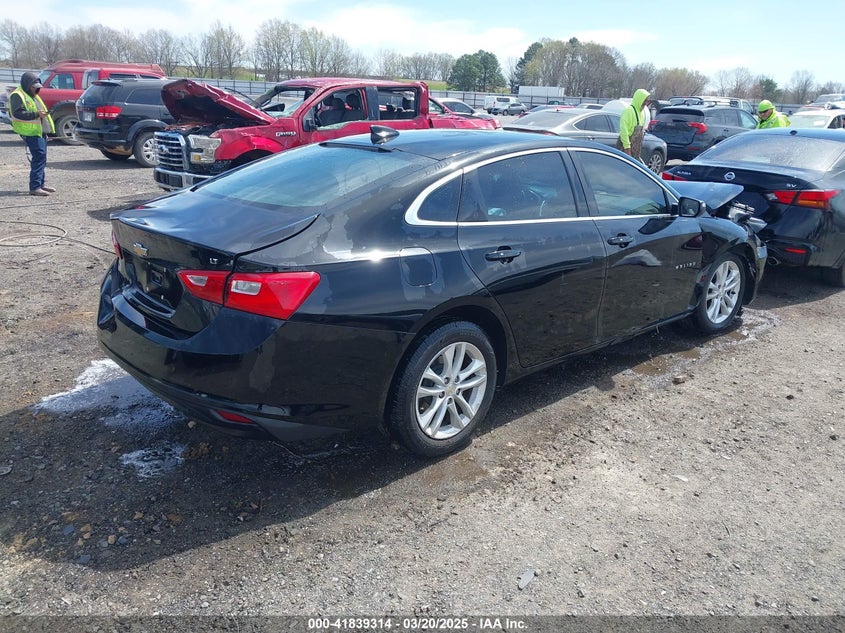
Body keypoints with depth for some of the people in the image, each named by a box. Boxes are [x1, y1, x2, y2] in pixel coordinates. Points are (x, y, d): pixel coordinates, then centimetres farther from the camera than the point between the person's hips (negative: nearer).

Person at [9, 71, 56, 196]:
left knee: (41, 158, 14)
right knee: (39, 157, -17)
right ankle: (35, 187, -19)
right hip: (31, 132, -10)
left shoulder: (32, 95, 23)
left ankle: (40, 184, 24)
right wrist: (36, 114, -26)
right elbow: (18, 113, -19)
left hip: (40, 131, 10)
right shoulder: (17, 96, -8)